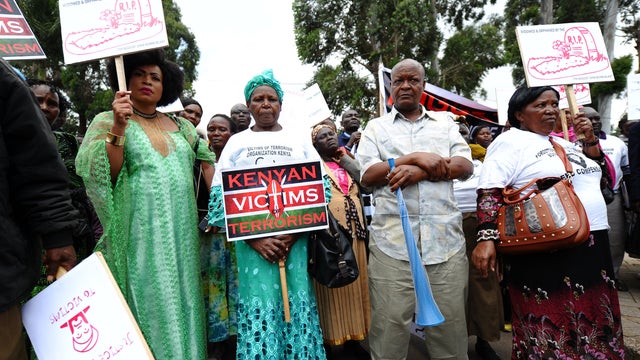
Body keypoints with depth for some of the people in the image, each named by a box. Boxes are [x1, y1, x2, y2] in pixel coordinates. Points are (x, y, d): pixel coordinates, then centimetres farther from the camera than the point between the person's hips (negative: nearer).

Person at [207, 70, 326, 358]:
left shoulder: (300, 141, 10)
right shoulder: (236, 142, 8)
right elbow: (221, 196, 0)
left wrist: (293, 233, -11)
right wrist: (256, 239, -11)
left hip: (295, 239, 1)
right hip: (252, 242, 0)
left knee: (297, 308, 4)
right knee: (258, 308, 0)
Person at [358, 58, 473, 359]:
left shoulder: (445, 121, 16)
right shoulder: (376, 127, 11)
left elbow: (465, 165, 3)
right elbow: (367, 175, -1)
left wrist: (420, 172, -12)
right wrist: (415, 157, -11)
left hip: (445, 239, 2)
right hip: (392, 241, -1)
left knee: (450, 324, 10)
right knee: (390, 326, 3)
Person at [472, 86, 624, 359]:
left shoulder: (563, 142, 18)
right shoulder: (511, 142, -6)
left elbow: (597, 171, 26)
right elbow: (489, 191, -15)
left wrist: (589, 139, 11)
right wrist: (487, 238, -27)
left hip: (592, 248, 8)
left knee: (590, 324, 17)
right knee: (549, 328, 2)